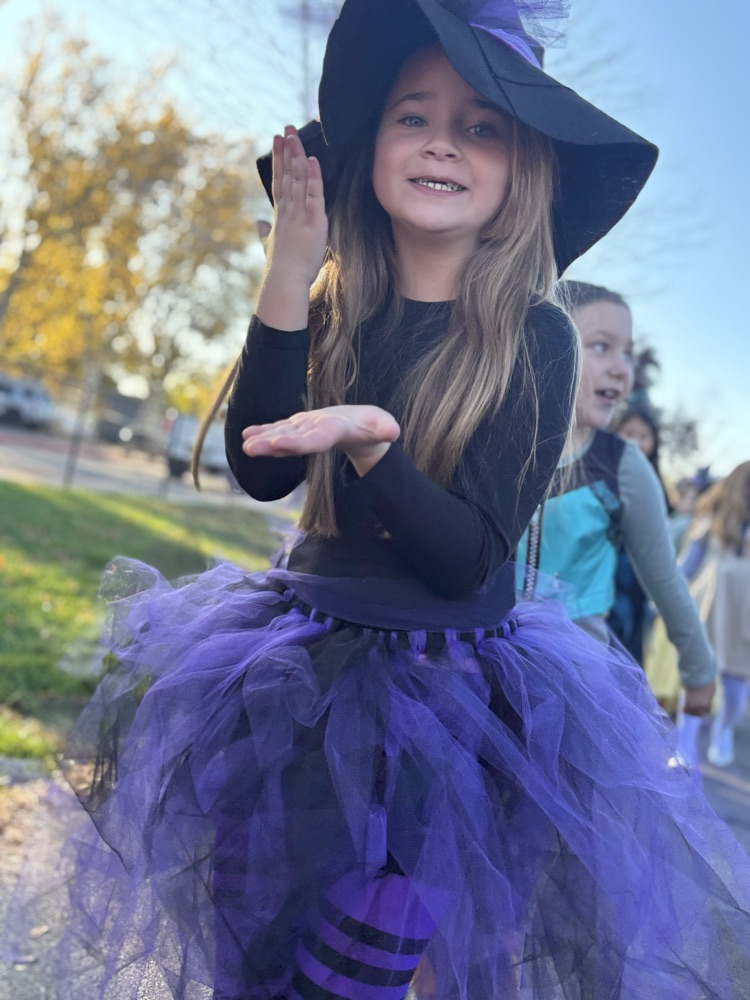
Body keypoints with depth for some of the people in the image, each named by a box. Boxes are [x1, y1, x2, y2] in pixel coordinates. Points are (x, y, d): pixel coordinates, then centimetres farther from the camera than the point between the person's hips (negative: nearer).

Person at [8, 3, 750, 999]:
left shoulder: (533, 339, -12)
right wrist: (288, 273, -23)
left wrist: (370, 440, -33)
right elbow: (261, 471, -15)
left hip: (446, 686, -3)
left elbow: (468, 560, -16)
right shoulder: (335, 304, -2)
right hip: (306, 664, 4)